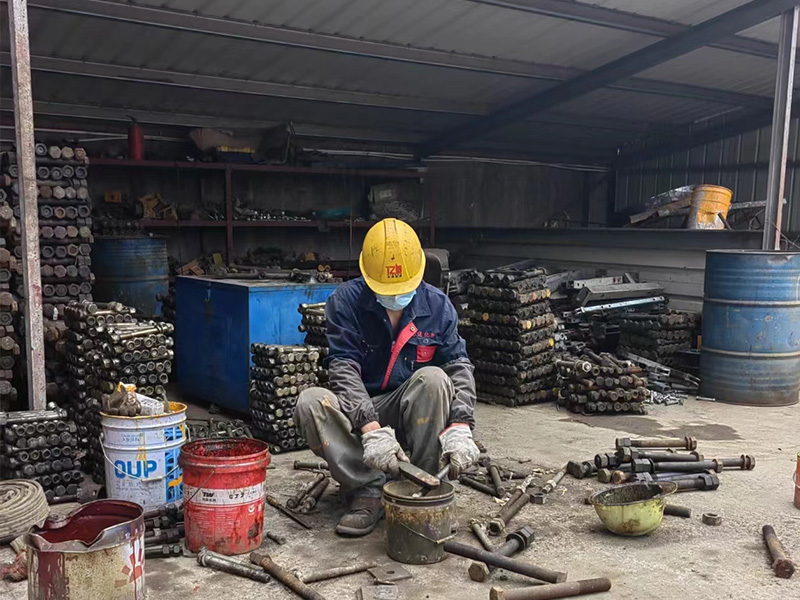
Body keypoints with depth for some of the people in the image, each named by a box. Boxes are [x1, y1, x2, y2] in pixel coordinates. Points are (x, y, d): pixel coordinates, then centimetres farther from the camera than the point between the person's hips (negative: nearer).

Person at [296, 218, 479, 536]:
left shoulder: (437, 305, -5)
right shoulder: (345, 301, -12)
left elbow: (459, 365, -9)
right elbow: (343, 369, -21)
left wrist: (460, 428, -26)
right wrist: (372, 430, -34)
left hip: (413, 413, 1)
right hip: (356, 413, -1)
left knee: (433, 378, -31)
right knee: (310, 402, -29)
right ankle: (369, 490, -22)